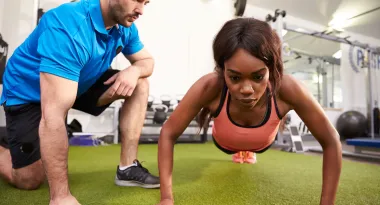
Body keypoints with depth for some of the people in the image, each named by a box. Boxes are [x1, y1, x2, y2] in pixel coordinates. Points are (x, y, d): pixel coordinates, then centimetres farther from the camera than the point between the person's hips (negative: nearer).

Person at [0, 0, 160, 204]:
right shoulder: (68, 26, -37)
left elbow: (147, 61, 0)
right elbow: (53, 115, -42)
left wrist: (134, 70, -27)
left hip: (81, 85, 6)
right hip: (28, 93, -6)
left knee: (139, 84, -12)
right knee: (29, 180, -8)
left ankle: (127, 167, -9)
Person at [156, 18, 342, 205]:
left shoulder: (288, 89, -42)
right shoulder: (209, 87, -44)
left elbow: (331, 141, -28)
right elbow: (168, 133, -31)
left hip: (263, 145, 1)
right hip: (223, 144, -1)